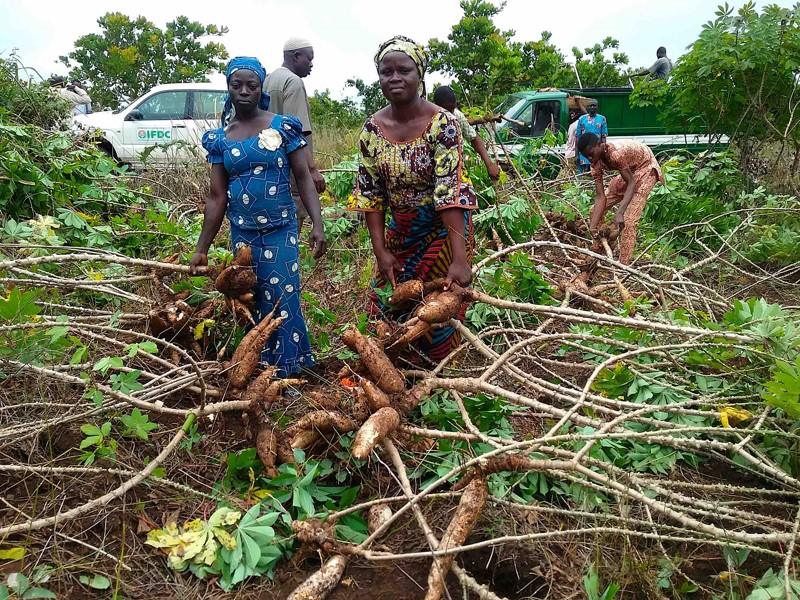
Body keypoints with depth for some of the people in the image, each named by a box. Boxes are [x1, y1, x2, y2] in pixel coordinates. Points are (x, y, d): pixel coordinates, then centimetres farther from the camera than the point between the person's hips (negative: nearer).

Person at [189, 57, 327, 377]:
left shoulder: (283, 127, -3)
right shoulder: (220, 139, 5)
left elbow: (303, 177, -5)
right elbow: (217, 198, 5)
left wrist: (318, 225, -17)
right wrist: (201, 250, 3)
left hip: (281, 232, -3)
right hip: (242, 234, 3)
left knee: (284, 301, -3)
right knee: (251, 304, 10)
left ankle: (288, 373, 12)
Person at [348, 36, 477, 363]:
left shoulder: (442, 123, -19)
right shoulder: (372, 128, -5)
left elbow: (450, 191, -27)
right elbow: (370, 193, -3)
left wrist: (459, 259, -33)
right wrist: (381, 251, -9)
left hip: (444, 226, -4)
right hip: (399, 228, 4)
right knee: (388, 305, 11)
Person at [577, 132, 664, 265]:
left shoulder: (616, 154, -37)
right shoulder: (596, 164, -14)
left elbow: (632, 183, -32)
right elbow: (601, 197, -16)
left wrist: (620, 212, -43)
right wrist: (592, 227, -25)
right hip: (628, 172, 8)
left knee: (628, 219, -21)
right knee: (596, 209, 5)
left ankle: (623, 265, -14)